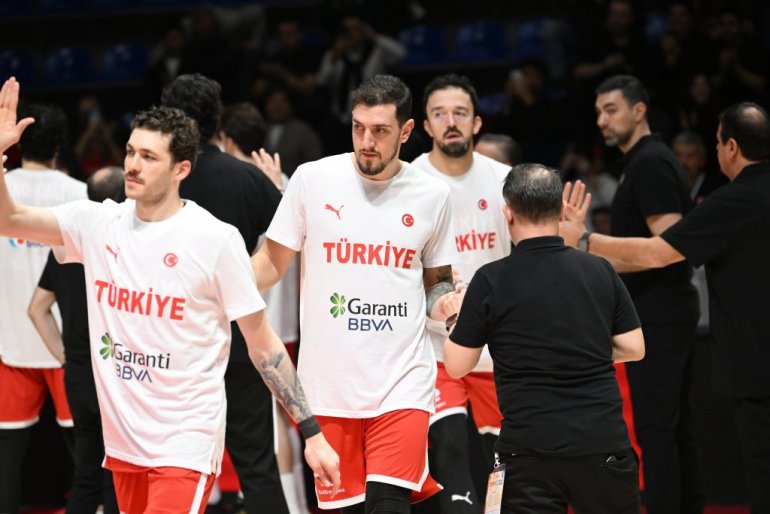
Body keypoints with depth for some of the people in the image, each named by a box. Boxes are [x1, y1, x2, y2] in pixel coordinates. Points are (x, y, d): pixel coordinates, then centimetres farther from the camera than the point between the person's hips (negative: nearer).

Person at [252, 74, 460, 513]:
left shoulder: (432, 194, 2)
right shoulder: (313, 179, -2)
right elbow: (273, 263, 6)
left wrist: (444, 301, -5)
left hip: (403, 382, -1)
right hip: (329, 383, 1)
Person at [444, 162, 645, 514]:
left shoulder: (490, 281, -6)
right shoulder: (600, 271, 3)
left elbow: (456, 365, 0)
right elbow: (633, 348, 9)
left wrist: (457, 316, 19)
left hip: (530, 449, -2)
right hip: (603, 442, 3)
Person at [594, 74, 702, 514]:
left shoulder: (649, 164, -15)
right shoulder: (656, 159, 17)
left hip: (657, 313, -10)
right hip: (673, 308, 10)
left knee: (655, 426, -9)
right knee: (675, 423, 13)